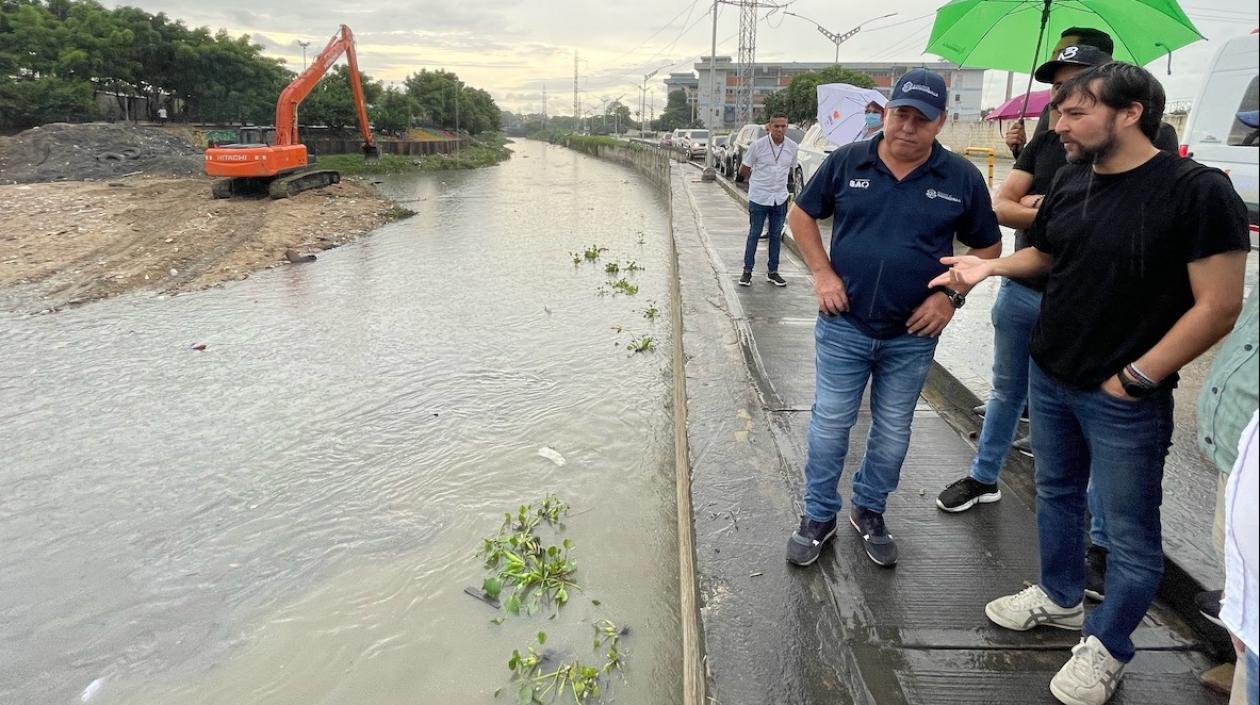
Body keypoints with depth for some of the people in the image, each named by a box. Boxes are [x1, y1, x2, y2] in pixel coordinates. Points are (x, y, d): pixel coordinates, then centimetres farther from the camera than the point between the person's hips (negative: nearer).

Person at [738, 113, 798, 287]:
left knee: (776, 236, 10)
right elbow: (743, 170, -2)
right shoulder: (758, 146, -13)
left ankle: (772, 271, 20)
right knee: (754, 234, 3)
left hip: (780, 198, 4)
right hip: (759, 197, -4)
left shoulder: (792, 147, -2)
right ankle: (747, 271, 11)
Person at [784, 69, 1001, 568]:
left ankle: (869, 512, 35)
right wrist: (823, 273, -5)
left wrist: (952, 295, -7)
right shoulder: (847, 162, -3)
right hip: (843, 326, -1)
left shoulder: (962, 179, -3)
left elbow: (987, 246, 7)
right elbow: (802, 215, 7)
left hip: (912, 335, 1)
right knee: (829, 424, 6)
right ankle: (819, 516, 24)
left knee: (892, 432, 14)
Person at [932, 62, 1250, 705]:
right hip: (1049, 377, 7)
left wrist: (1137, 377, -16)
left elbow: (1218, 307, -17)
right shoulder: (1071, 179, 2)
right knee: (1057, 494, 22)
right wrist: (990, 265, 0)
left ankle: (1106, 648, 29)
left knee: (1130, 533, 9)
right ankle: (1059, 598, 44)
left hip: (1124, 397, -6)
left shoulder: (1196, 191, -17)